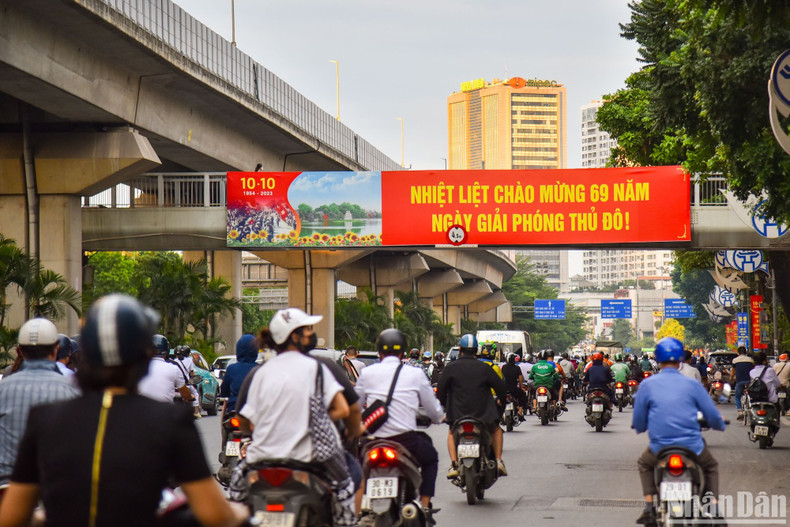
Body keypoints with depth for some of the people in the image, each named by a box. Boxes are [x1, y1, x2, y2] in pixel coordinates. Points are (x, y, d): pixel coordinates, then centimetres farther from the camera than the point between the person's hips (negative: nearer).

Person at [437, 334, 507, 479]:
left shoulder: (451, 368, -4)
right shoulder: (484, 368, -2)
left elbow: (440, 391, 0)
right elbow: (501, 387, 2)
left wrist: (445, 405, 19)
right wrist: (501, 405, 21)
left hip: (458, 415, 0)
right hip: (483, 415, 0)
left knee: (452, 433, 30)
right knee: (496, 430, 30)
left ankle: (454, 464, 8)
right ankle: (498, 460, 13)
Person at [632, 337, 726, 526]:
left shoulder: (647, 385, 0)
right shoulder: (693, 384, -1)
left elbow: (638, 424, 5)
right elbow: (714, 418, 2)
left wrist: (641, 427, 30)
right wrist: (720, 425, 27)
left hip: (660, 448, 0)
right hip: (692, 448, 0)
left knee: (644, 463, 33)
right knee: (711, 467, 31)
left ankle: (649, 506, 15)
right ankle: (713, 508, 12)